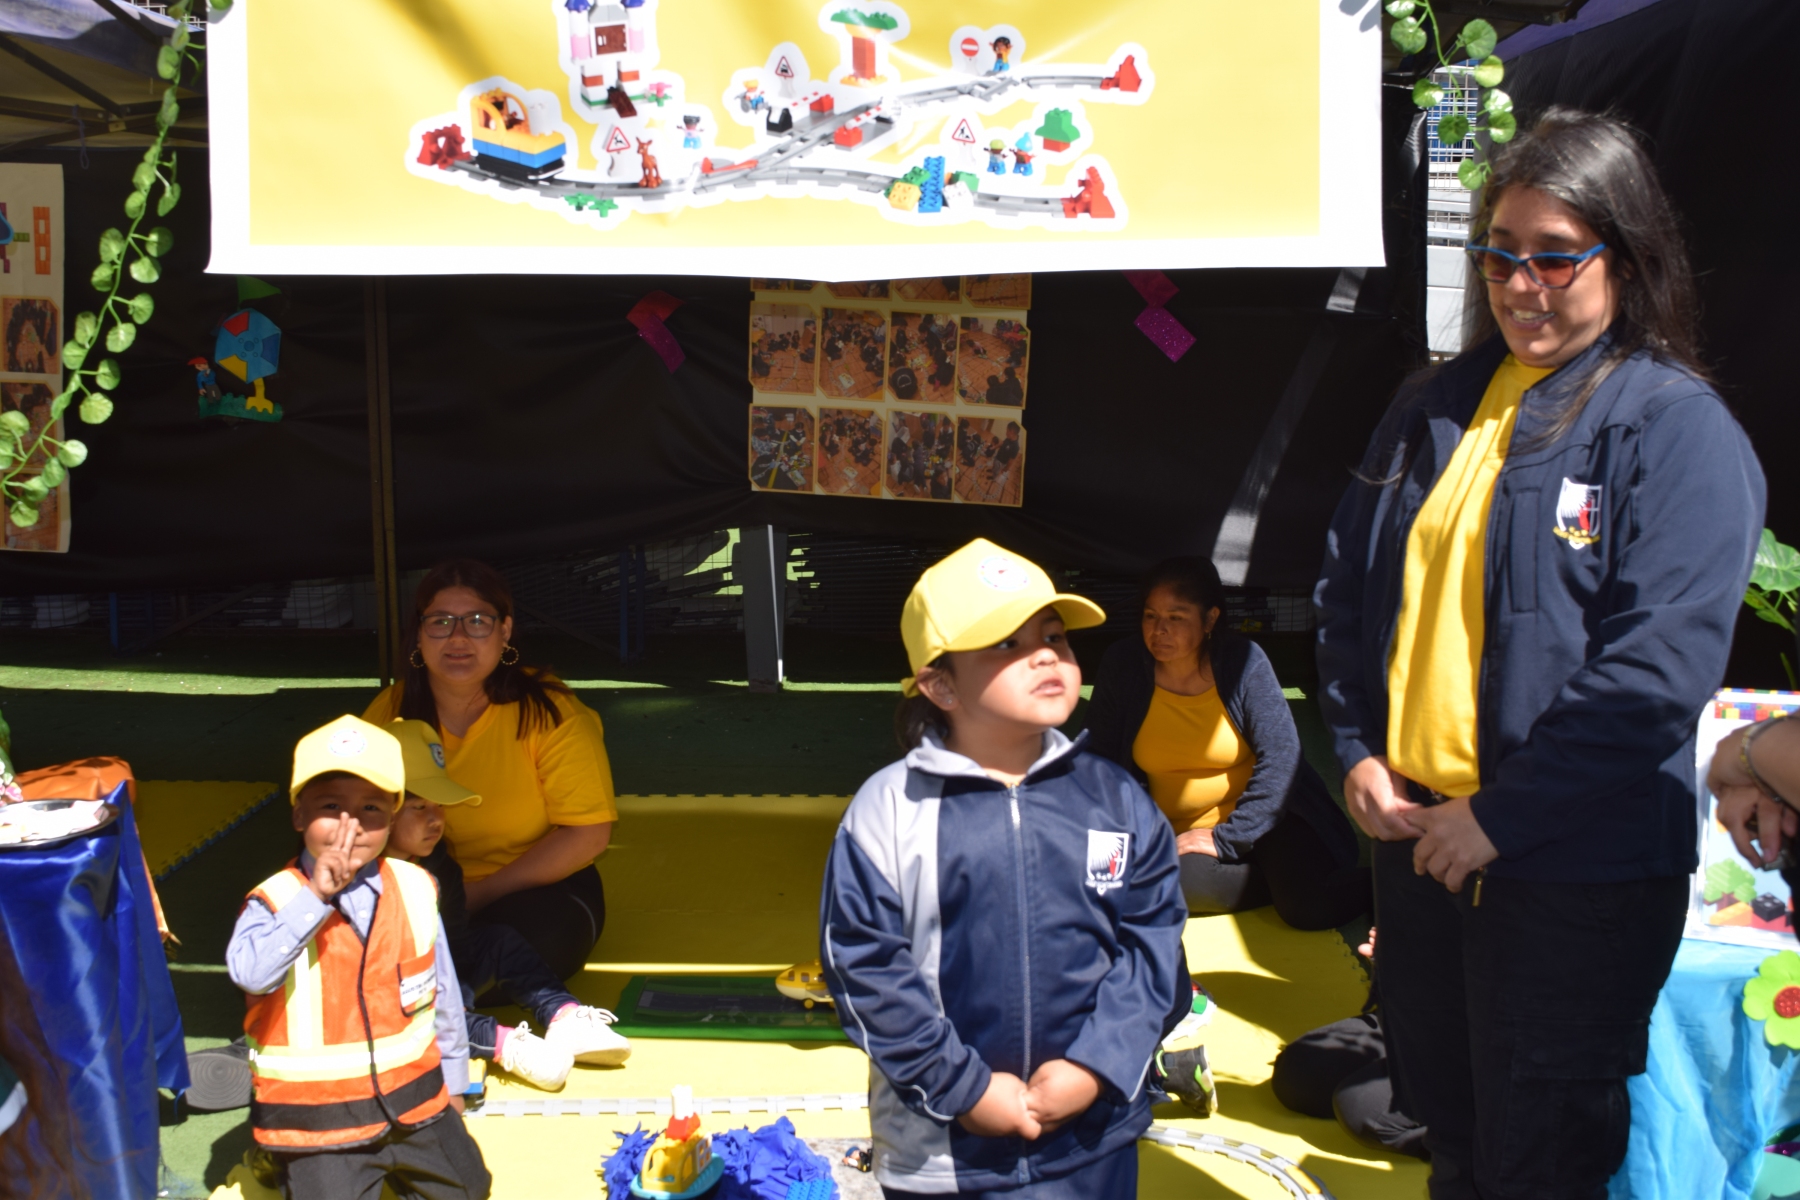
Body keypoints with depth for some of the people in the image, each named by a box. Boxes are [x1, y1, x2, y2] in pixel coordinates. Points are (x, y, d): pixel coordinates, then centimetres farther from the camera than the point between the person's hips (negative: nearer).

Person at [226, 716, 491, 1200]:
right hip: (318, 1120, -4)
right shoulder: (276, 900, -13)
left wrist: (453, 1081, 13)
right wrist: (315, 896, -35)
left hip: (415, 1101, 4)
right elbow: (251, 974, -34)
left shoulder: (414, 890, -4)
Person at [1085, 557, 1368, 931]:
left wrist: (1228, 838, -18)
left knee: (1311, 905, -29)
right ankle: (1285, 877, -12)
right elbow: (1099, 757, 1)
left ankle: (1376, 883, 4)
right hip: (1177, 833, 2)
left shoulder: (1243, 662, -10)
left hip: (1257, 816, -2)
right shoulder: (1123, 665, -5)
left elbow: (1279, 758, -13)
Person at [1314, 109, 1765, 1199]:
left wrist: (1500, 816, -18)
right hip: (1414, 834, 6)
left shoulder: (1678, 429, -11)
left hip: (1575, 873, -6)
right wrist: (1357, 750, 1)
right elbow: (1348, 588, 14)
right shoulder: (1435, 408, 9)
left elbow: (1658, 669, -19)